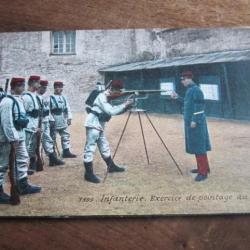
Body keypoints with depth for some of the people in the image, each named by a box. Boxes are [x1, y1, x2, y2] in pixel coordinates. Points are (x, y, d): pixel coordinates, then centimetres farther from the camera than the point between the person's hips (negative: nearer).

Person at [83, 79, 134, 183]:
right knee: (90, 148, -8)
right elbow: (111, 111, -23)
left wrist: (125, 106, 0)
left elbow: (115, 110, 14)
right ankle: (88, 173, -6)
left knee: (104, 147, 20)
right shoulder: (102, 97, -16)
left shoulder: (108, 98, 15)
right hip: (93, 125, -10)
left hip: (99, 126, 10)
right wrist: (125, 105, -17)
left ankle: (111, 166, 34)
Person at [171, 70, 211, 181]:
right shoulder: (189, 90, 14)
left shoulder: (196, 90, -15)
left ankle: (203, 172, -4)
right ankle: (203, 167, 26)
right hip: (190, 122, 10)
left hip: (195, 123, -10)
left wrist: (195, 120, -22)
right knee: (196, 146, 16)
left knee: (199, 147, -8)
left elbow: (199, 106, -20)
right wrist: (178, 97, 17)